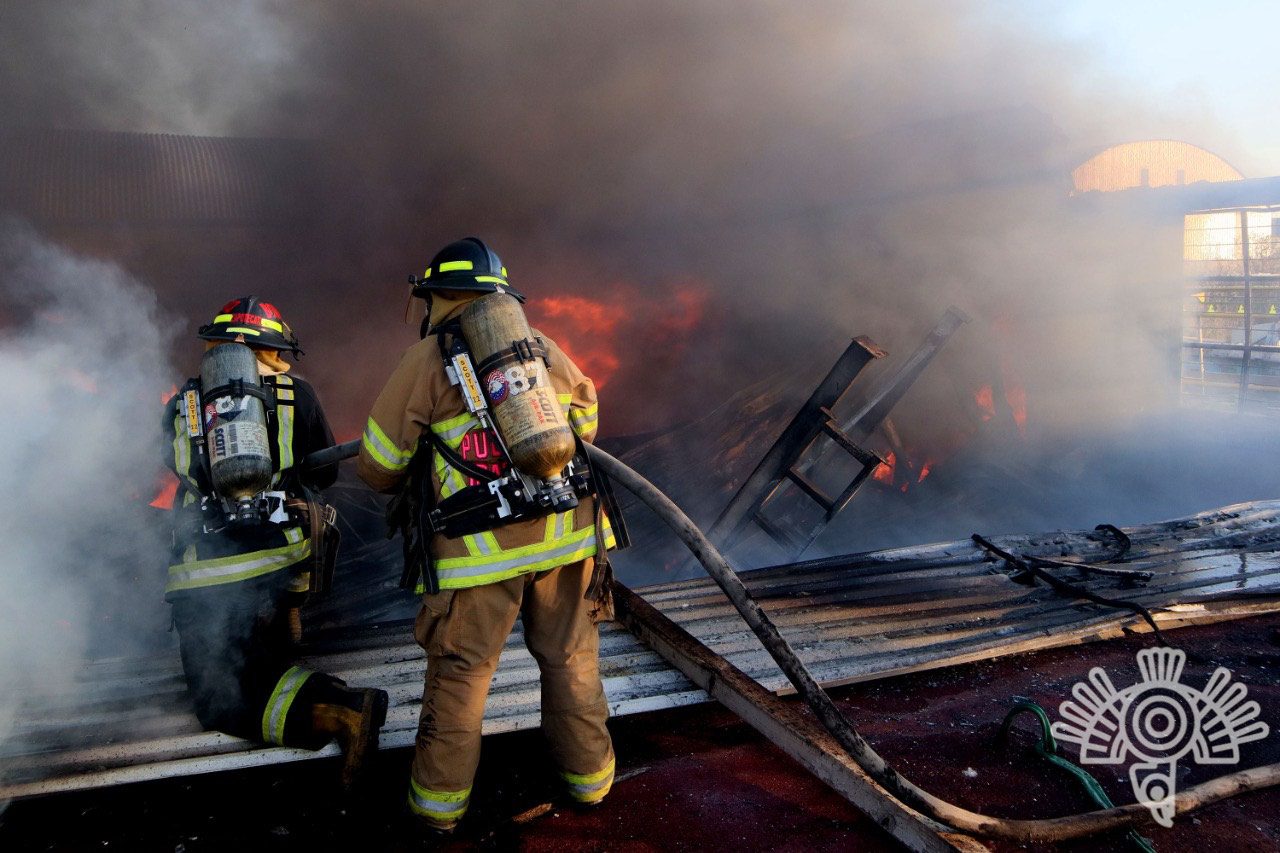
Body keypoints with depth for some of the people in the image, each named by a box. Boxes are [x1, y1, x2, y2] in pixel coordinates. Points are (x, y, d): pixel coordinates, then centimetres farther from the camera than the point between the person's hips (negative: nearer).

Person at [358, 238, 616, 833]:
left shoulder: (427, 359, 1)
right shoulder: (545, 348, 13)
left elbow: (378, 466, 5)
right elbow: (585, 426, 27)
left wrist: (412, 481, 26)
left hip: (479, 545, -3)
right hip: (566, 532, 4)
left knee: (459, 671, 11)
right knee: (571, 658, 18)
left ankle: (441, 800, 23)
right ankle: (588, 776, 30)